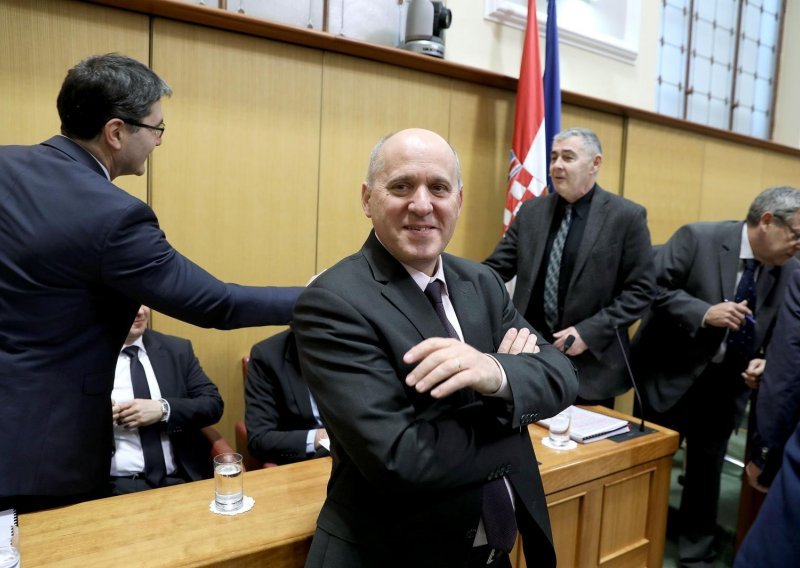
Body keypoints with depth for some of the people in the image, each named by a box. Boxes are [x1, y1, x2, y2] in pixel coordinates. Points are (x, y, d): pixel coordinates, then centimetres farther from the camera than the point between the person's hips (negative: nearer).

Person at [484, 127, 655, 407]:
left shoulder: (627, 216, -5)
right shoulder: (531, 211, 7)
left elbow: (641, 290, -6)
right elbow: (495, 269, 5)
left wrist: (589, 332, -15)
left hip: (590, 365, -3)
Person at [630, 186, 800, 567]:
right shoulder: (698, 238, -16)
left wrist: (767, 361, -16)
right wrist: (704, 313, -28)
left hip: (726, 383, 4)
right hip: (672, 374, -3)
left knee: (707, 466, 16)